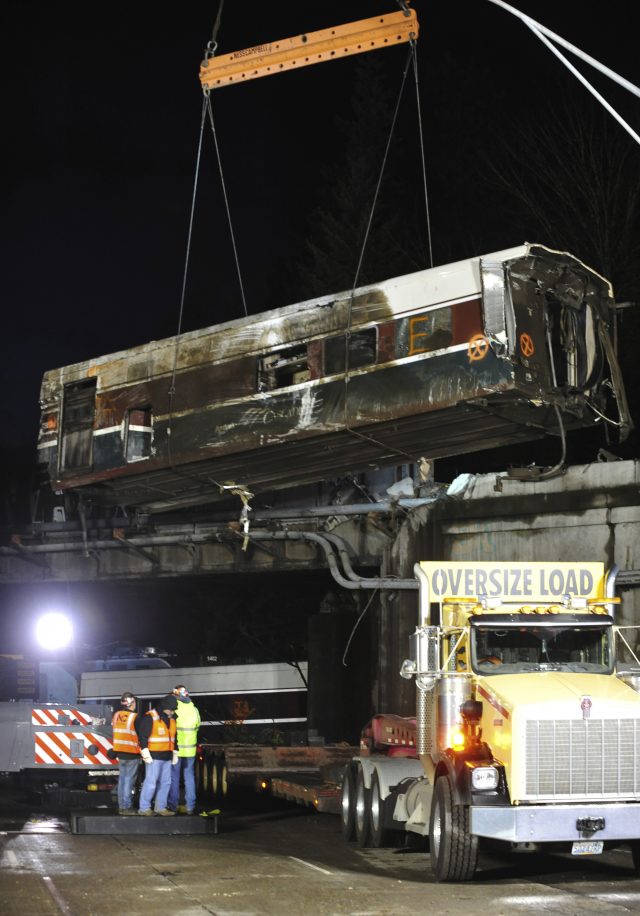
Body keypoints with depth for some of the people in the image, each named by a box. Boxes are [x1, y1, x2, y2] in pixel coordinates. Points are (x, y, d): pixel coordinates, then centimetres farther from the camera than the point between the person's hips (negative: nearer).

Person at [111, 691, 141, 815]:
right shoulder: (135, 717, -15)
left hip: (120, 752, 6)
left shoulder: (117, 715, 2)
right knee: (129, 780, -2)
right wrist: (142, 749, 4)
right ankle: (127, 807, -2)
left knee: (122, 779, 13)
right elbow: (140, 735, -11)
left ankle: (121, 806, 17)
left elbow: (114, 729, 11)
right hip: (132, 753, -6)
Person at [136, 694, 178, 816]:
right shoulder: (150, 717, -11)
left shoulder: (171, 719, 14)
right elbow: (143, 736, -12)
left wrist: (175, 752, 22)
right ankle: (144, 808, -1)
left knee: (165, 782, 8)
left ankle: (160, 807, 17)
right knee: (151, 782, -8)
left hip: (167, 756, 8)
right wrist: (146, 754, -15)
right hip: (154, 756, -8)